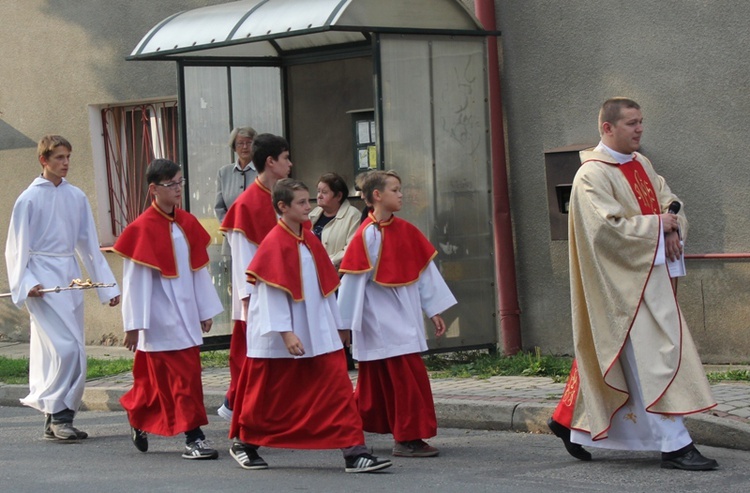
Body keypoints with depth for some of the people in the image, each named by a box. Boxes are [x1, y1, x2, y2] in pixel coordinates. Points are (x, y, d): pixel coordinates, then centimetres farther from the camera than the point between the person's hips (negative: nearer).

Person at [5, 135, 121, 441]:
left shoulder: (76, 197, 9)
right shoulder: (30, 198, -4)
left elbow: (89, 244, 14)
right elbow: (17, 248, -3)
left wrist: (107, 286, 12)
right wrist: (27, 284, -15)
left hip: (70, 277, 6)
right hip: (43, 280, -6)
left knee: (74, 353, 5)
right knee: (64, 348, -16)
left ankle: (57, 420, 13)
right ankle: (57, 415, -7)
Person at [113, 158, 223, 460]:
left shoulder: (187, 224, 7)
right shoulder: (143, 229, -12)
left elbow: (199, 270, 13)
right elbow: (135, 280, -11)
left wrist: (206, 311, 12)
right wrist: (134, 325, -11)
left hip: (186, 315, 6)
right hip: (161, 319, -6)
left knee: (157, 377, 14)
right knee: (183, 377, -8)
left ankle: (138, 419, 34)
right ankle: (193, 438, -4)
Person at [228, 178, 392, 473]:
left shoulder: (310, 241, 9)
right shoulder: (274, 244, -13)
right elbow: (271, 293, -16)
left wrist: (337, 325, 16)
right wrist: (285, 332, -21)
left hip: (318, 333, 6)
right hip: (278, 339, -6)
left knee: (338, 386, -6)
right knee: (270, 396, 8)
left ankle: (354, 452, -9)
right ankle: (244, 445, 30)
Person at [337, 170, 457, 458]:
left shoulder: (406, 231, 7)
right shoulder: (367, 235, -11)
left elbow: (425, 271, 12)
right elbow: (353, 281, -9)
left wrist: (435, 310, 10)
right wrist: (344, 325, -7)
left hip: (405, 317, 7)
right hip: (381, 320, -7)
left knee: (379, 381, 12)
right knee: (409, 374, -9)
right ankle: (407, 439, -1)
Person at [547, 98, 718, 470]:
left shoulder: (640, 165, 12)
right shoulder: (592, 175, -14)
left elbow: (670, 201, 16)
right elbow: (609, 228, -23)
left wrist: (674, 229, -5)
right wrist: (658, 225, -15)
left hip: (650, 274, 9)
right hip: (622, 281, -9)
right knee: (652, 358, -11)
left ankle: (570, 421, 28)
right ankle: (674, 445, -9)